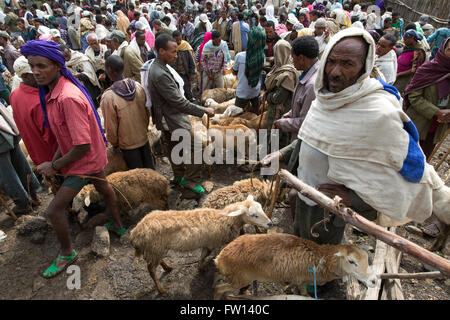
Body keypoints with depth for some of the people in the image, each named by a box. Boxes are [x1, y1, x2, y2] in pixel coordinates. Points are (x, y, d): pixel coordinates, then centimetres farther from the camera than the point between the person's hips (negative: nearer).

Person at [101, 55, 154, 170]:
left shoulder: (108, 97, -23)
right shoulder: (138, 86, -9)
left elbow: (111, 127, -15)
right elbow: (147, 113, 2)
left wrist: (114, 143, 3)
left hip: (127, 144, -4)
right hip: (144, 138, 4)